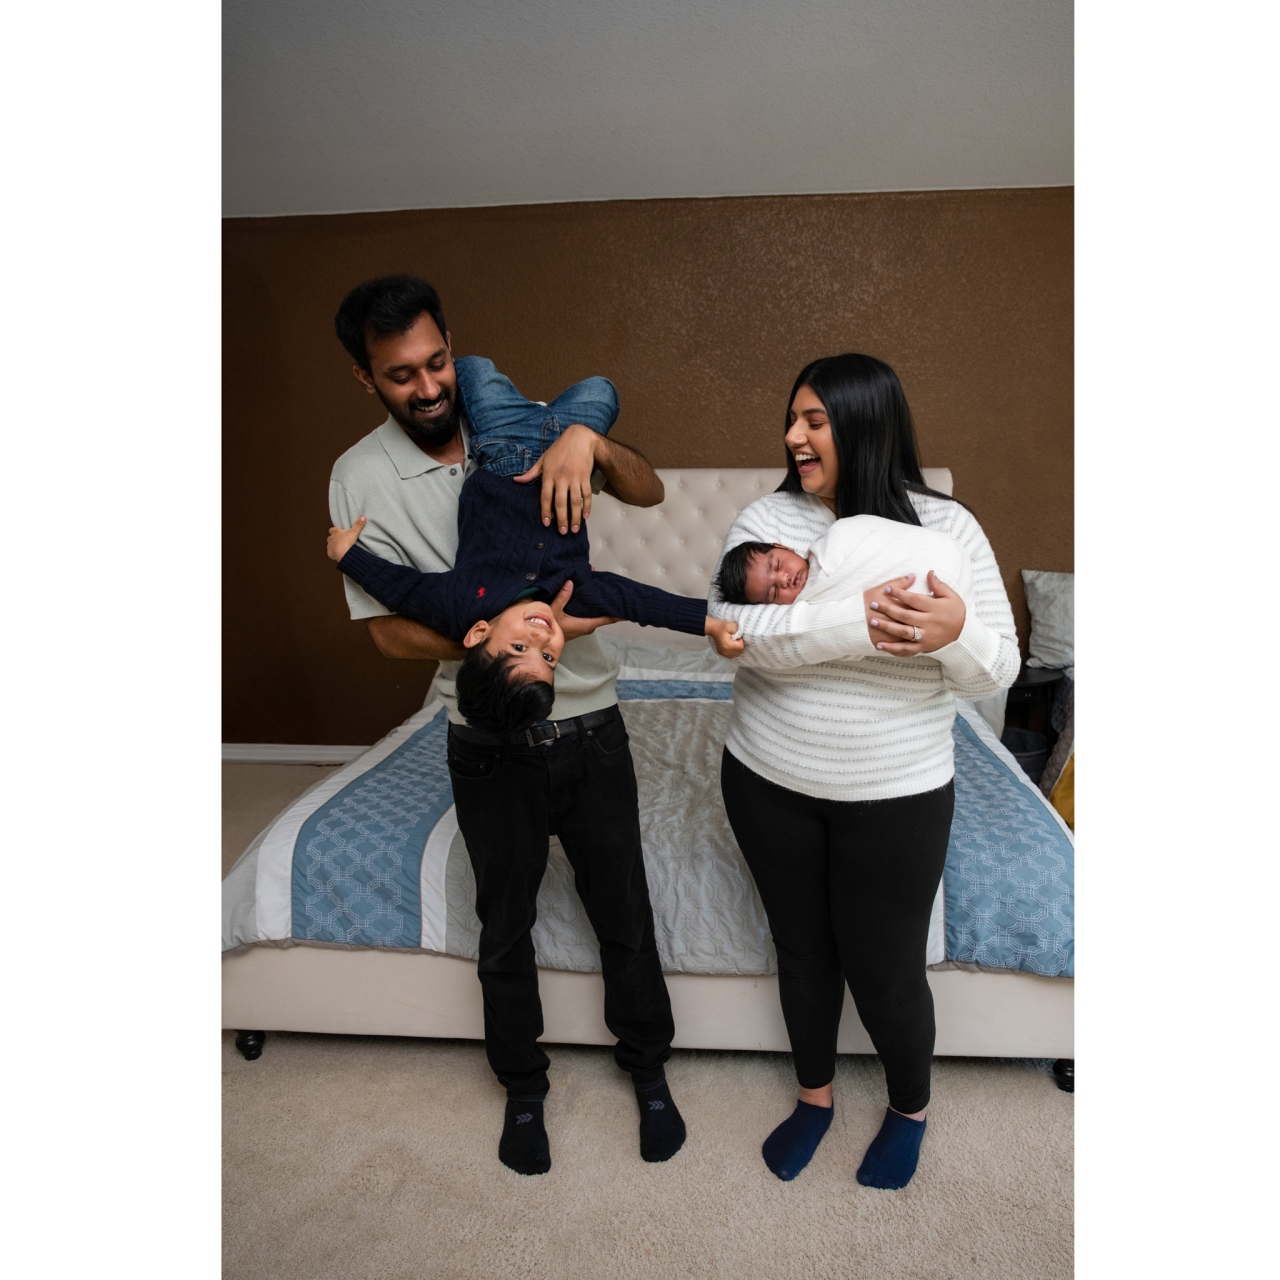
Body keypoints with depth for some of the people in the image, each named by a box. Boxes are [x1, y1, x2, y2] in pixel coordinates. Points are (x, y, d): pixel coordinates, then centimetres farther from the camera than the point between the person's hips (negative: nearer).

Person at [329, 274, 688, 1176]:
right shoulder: (361, 478, -7)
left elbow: (650, 493, -5)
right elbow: (390, 629, -11)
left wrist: (587, 439, -26)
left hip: (589, 724, 2)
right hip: (491, 743, -1)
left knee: (624, 912, 14)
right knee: (505, 924, 17)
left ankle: (649, 1068, 40)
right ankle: (523, 1086, 43)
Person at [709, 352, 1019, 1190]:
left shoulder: (947, 525, -8)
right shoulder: (767, 517, -6)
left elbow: (997, 670, -8)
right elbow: (734, 628, -22)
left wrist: (955, 631, -31)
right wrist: (860, 623, -34)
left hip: (896, 798, -1)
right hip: (769, 783, 2)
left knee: (886, 970, 12)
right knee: (803, 952, 19)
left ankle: (910, 1108, 44)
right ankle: (815, 1095, 46)